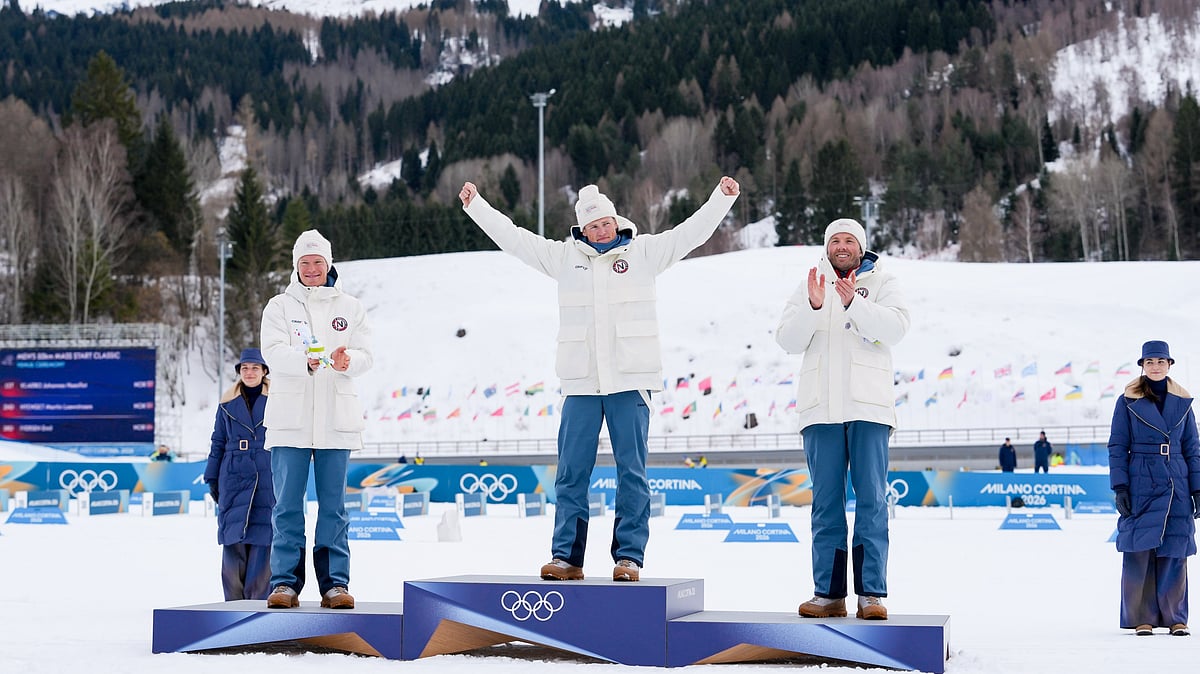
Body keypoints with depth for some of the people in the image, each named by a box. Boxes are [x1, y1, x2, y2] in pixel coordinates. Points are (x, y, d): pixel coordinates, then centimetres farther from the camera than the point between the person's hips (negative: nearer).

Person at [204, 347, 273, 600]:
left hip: (267, 478, -2)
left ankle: (259, 598, -1)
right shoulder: (228, 404, 11)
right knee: (233, 537, -2)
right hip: (234, 477, 2)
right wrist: (212, 478, 10)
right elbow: (218, 443, 14)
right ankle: (234, 599, 2)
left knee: (261, 537, -5)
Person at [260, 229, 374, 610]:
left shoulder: (350, 308, 12)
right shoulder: (279, 306, 8)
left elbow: (366, 355, 4)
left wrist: (346, 362, -20)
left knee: (333, 505, 2)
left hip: (336, 418, 1)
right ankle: (285, 582, 2)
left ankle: (335, 583, 5)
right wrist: (306, 361, -27)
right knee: (288, 505, -2)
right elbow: (272, 352, -7)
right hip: (290, 418, -1)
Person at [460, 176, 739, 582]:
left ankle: (629, 556, 4)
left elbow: (691, 232, 4)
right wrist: (475, 206, 16)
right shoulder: (564, 257, 12)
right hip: (581, 382, 2)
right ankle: (567, 556, 7)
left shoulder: (644, 252, 7)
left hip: (630, 380, -2)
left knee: (632, 472, -1)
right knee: (571, 472, 2)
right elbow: (513, 237, 16)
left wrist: (722, 198, -5)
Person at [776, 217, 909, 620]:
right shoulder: (809, 287, 15)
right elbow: (788, 340, 4)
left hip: (868, 407, -2)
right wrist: (813, 306, -14)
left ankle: (872, 593, -5)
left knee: (872, 500, -5)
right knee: (826, 503, 2)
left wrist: (855, 303, -22)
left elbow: (896, 327, -8)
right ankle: (828, 593, 4)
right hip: (821, 409, 2)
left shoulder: (881, 283, 10)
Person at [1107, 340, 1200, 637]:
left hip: (1176, 487, 2)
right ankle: (1141, 619, 4)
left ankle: (1175, 618, 10)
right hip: (1141, 486, -2)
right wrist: (1120, 487, -7)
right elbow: (1117, 447, 1)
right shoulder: (1128, 401, 2)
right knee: (1140, 551, -4)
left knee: (1174, 552, 2)